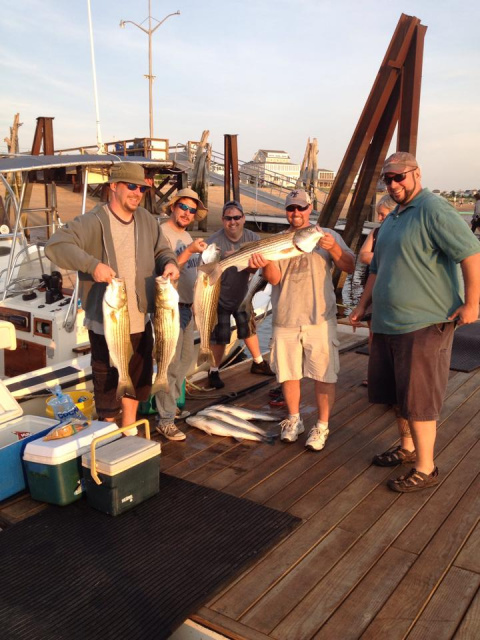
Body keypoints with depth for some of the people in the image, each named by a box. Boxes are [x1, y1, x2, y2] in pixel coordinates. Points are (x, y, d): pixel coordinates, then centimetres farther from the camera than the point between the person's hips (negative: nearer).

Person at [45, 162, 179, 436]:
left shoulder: (147, 221, 5)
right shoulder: (93, 222, -14)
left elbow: (162, 249, 15)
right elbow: (55, 245, -22)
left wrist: (169, 262, -9)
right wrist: (92, 264, -35)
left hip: (141, 319, 6)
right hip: (105, 321, -6)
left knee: (140, 376, 19)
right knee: (108, 379, 7)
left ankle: (130, 428, 40)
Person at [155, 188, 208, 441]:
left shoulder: (186, 235, 15)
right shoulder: (162, 233, -11)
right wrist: (190, 251, -25)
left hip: (187, 305, 9)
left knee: (186, 357, 19)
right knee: (171, 363, -7)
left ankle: (169, 402, 36)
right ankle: (165, 420, 2)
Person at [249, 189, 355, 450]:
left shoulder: (327, 236, 3)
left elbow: (349, 267, -4)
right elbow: (274, 279, -2)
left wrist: (333, 249, -23)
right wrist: (265, 264, -24)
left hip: (320, 318, -2)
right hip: (285, 319, 2)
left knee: (324, 374, 0)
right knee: (288, 372, 11)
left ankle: (322, 426, 16)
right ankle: (294, 420, 29)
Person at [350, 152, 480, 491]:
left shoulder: (434, 210, -13)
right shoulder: (392, 218, 17)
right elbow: (377, 269, 24)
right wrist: (362, 306, 20)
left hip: (424, 324, -9)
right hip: (388, 323, 9)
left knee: (418, 399, -1)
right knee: (397, 393, 19)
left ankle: (425, 469, 13)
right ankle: (407, 448, 37)